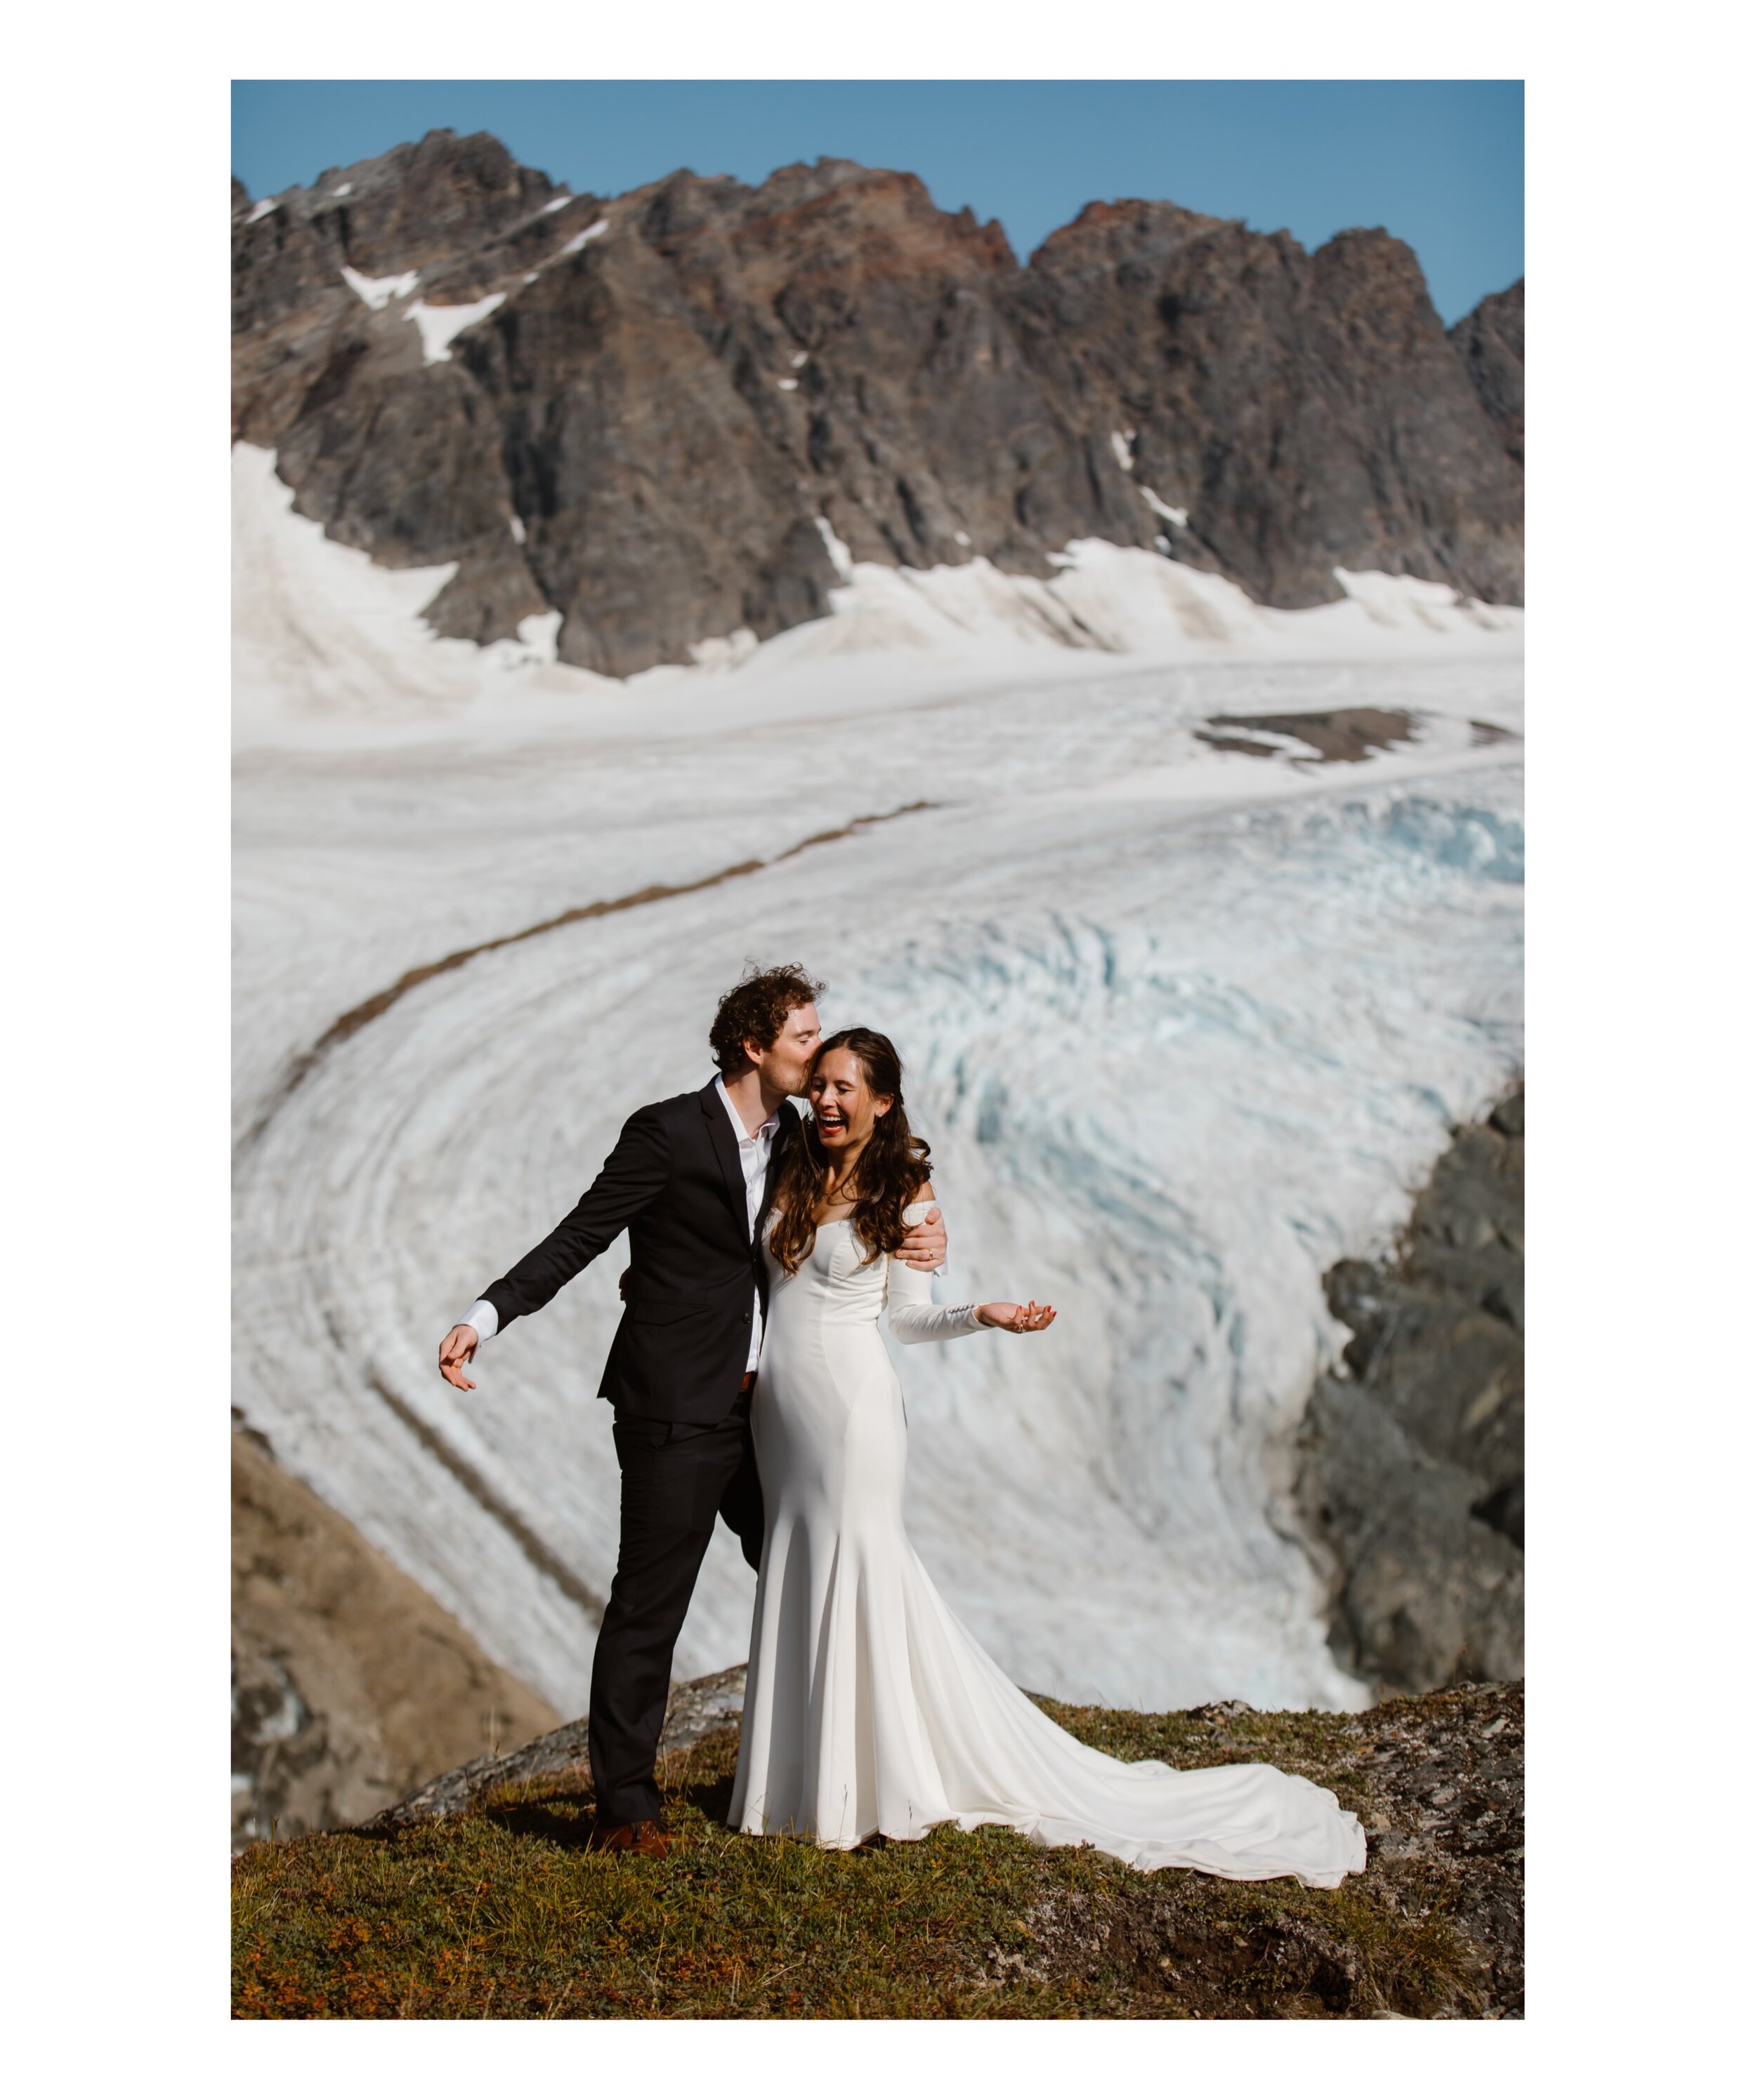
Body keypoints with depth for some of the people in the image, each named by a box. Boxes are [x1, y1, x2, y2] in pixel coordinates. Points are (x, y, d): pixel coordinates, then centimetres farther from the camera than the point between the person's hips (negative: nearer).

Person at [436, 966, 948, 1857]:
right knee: (647, 1607, -2)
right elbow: (579, 1236, -11)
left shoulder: (795, 1139, 10)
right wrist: (487, 1314, -21)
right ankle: (624, 1810, 8)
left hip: (759, 1408, 8)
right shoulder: (666, 1132, -11)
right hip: (677, 1413, -8)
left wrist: (916, 1238, 1)